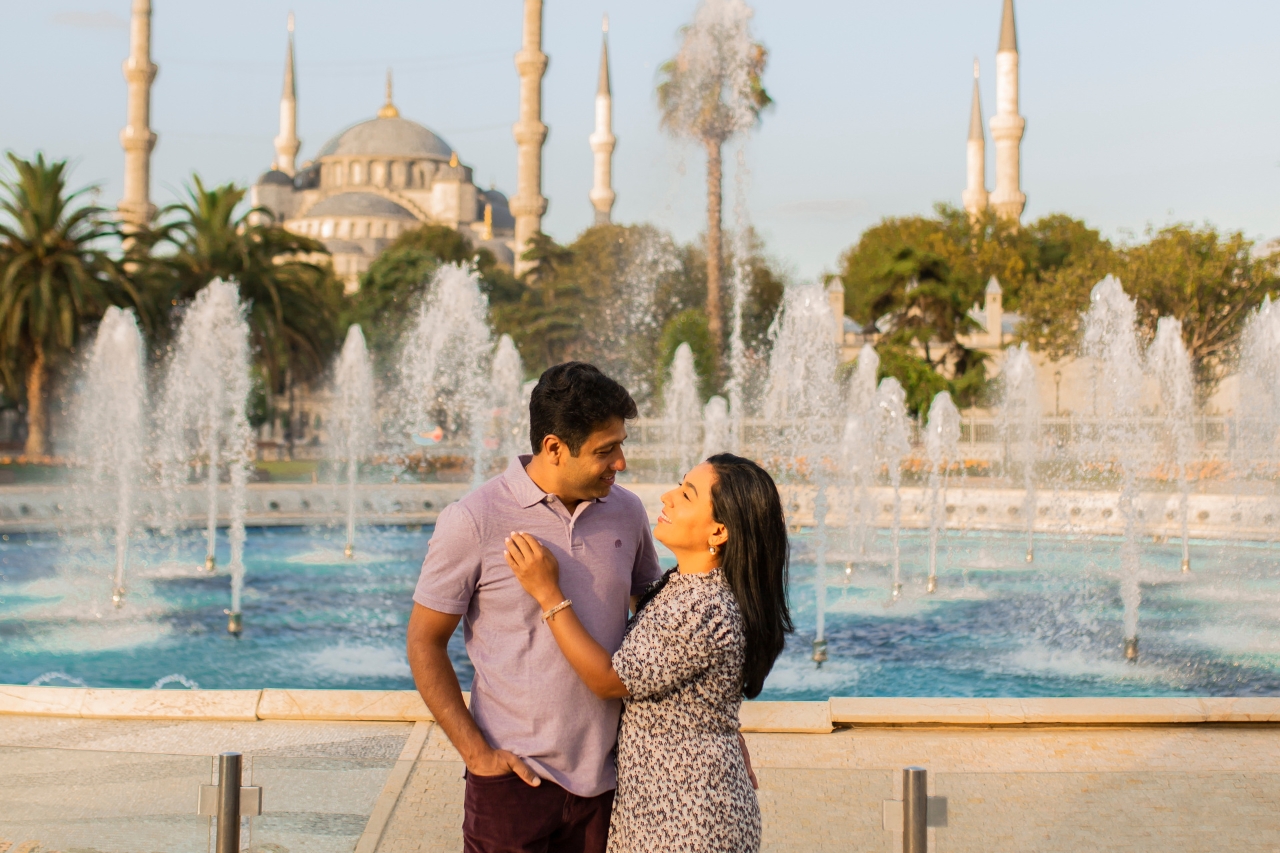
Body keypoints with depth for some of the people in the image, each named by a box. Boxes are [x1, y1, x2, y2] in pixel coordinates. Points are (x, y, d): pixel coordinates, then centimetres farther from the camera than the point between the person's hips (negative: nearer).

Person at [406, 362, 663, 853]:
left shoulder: (626, 512, 4)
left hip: (606, 777, 4)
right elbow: (424, 643, -5)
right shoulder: (473, 522, -9)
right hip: (516, 777, -4)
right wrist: (476, 752, -10)